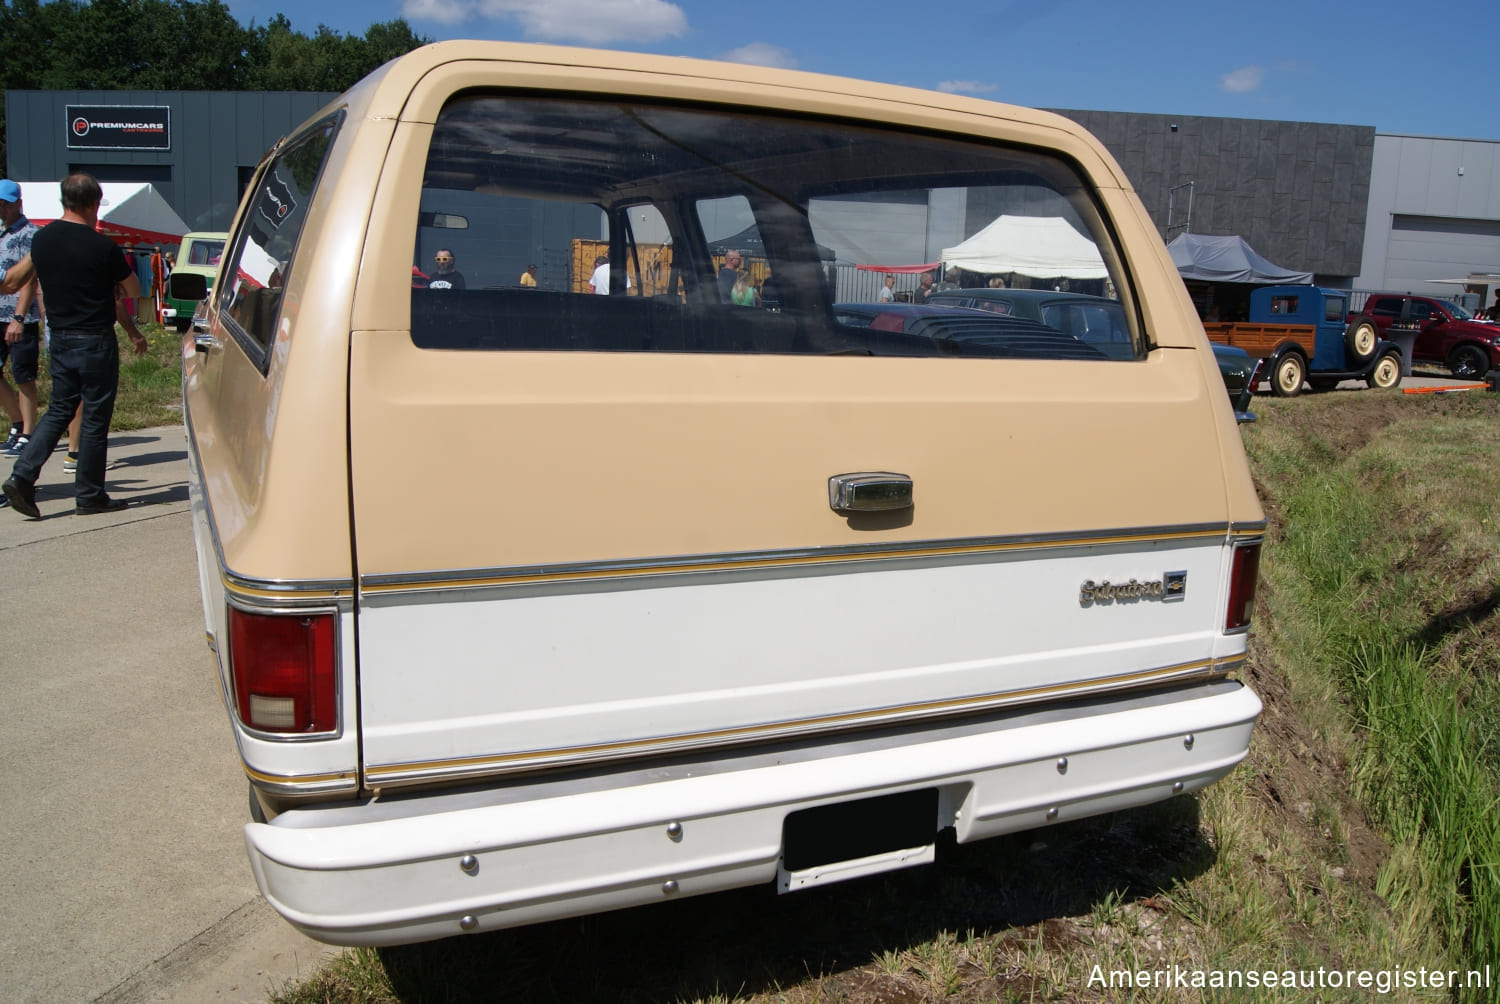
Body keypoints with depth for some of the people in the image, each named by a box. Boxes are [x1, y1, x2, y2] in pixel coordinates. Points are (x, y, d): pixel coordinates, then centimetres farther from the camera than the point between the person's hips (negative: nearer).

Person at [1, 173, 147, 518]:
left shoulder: (42, 239, 3)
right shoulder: (102, 246, -15)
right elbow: (133, 290, -2)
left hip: (59, 338, 6)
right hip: (95, 341, -6)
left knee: (59, 409, 17)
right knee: (95, 417, 2)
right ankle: (89, 495, 9)